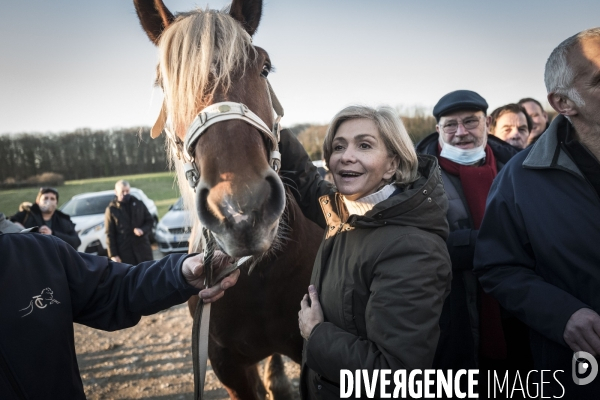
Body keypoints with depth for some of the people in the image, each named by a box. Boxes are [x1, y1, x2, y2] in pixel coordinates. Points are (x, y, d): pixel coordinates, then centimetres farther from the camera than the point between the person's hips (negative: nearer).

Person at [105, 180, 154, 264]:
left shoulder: (139, 204, 7)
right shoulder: (111, 210, 0)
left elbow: (150, 221, 12)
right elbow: (110, 235, -1)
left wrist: (143, 230, -11)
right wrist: (113, 255, -6)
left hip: (143, 249, 2)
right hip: (124, 252, -2)